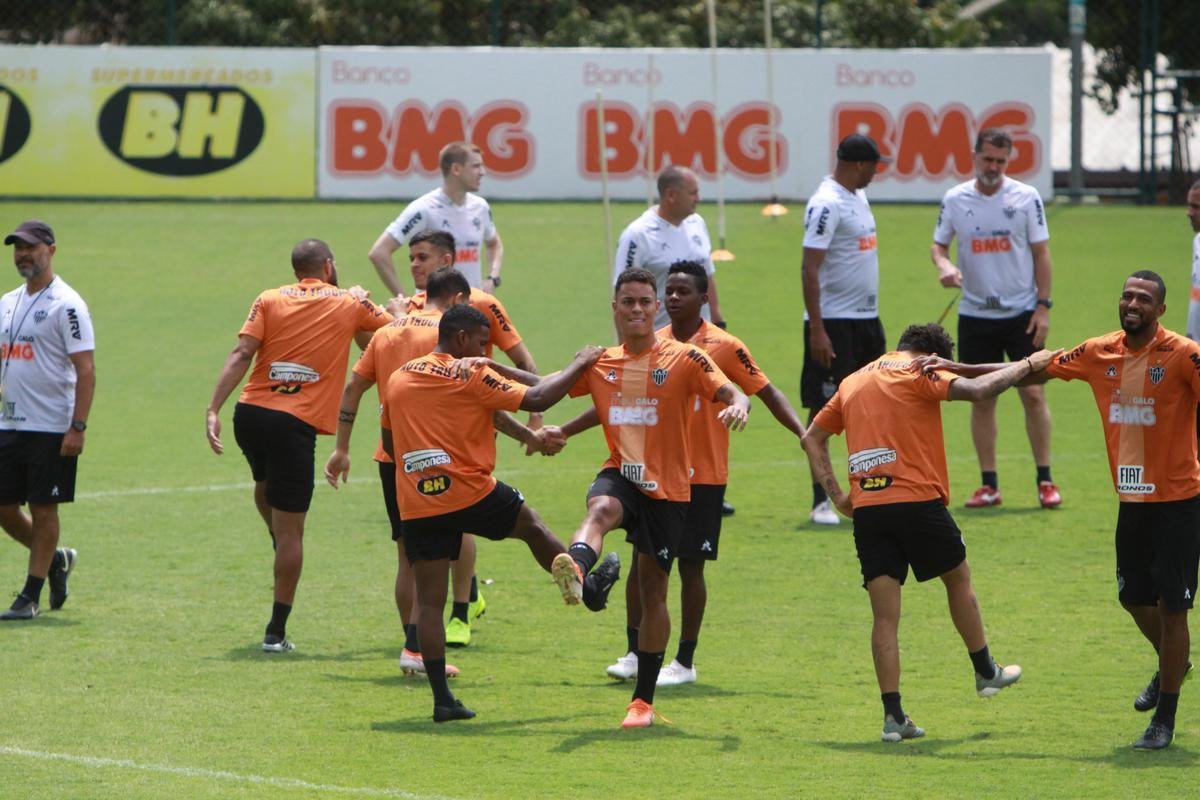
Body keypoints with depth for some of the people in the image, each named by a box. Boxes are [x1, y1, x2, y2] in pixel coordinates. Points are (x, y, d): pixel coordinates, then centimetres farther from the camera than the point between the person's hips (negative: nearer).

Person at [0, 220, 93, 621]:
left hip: (51, 429, -8)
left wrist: (77, 427, -21)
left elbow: (86, 370, -14)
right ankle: (56, 559, 29)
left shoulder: (66, 305, -10)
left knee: (43, 509, -2)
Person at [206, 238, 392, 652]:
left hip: (250, 412, 2)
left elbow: (241, 353, -3)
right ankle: (277, 631, 6)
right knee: (291, 529, 4)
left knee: (265, 484, 37)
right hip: (297, 424, -2)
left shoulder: (269, 300, 9)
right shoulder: (350, 304, 7)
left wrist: (214, 409, -7)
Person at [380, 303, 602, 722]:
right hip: (471, 494, -4)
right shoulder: (470, 376, -7)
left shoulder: (398, 378, 10)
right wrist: (579, 365, 3)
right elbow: (536, 399, -10)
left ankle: (441, 698, 0)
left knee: (429, 601, 2)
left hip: (416, 506, 4)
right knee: (531, 526, 24)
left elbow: (389, 443, 19)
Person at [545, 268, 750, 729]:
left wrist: (738, 406, -37)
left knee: (653, 591, 6)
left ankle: (644, 700, 17)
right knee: (601, 509, -36)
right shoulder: (599, 364, 8)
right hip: (620, 475, 1)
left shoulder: (684, 359, -3)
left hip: (667, 488, -1)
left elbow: (730, 394, -14)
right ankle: (578, 573, -71)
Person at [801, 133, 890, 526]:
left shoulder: (858, 197, 12)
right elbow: (810, 269, -20)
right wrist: (817, 330, -24)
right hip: (834, 321, -9)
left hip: (866, 318, 9)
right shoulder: (826, 205, -16)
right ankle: (820, 501, 0)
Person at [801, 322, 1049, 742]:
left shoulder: (853, 382, 19)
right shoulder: (919, 373, -1)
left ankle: (893, 714, -2)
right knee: (958, 580, 20)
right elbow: (976, 390, -15)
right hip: (917, 500, -4)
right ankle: (985, 672, 33)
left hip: (866, 510, 4)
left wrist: (836, 494, 17)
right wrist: (1027, 365, -3)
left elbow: (812, 437, 22)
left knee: (885, 615, 3)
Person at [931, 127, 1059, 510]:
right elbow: (939, 244, 12)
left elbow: (1041, 253, 0)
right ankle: (989, 485, 9)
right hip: (975, 315, 2)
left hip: (1022, 313, -2)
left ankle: (1045, 481, 3)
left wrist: (1043, 306, -6)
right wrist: (944, 265, -12)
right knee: (982, 400, 3)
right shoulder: (954, 200, 2)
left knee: (1033, 394, -6)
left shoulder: (1026, 197, -3)